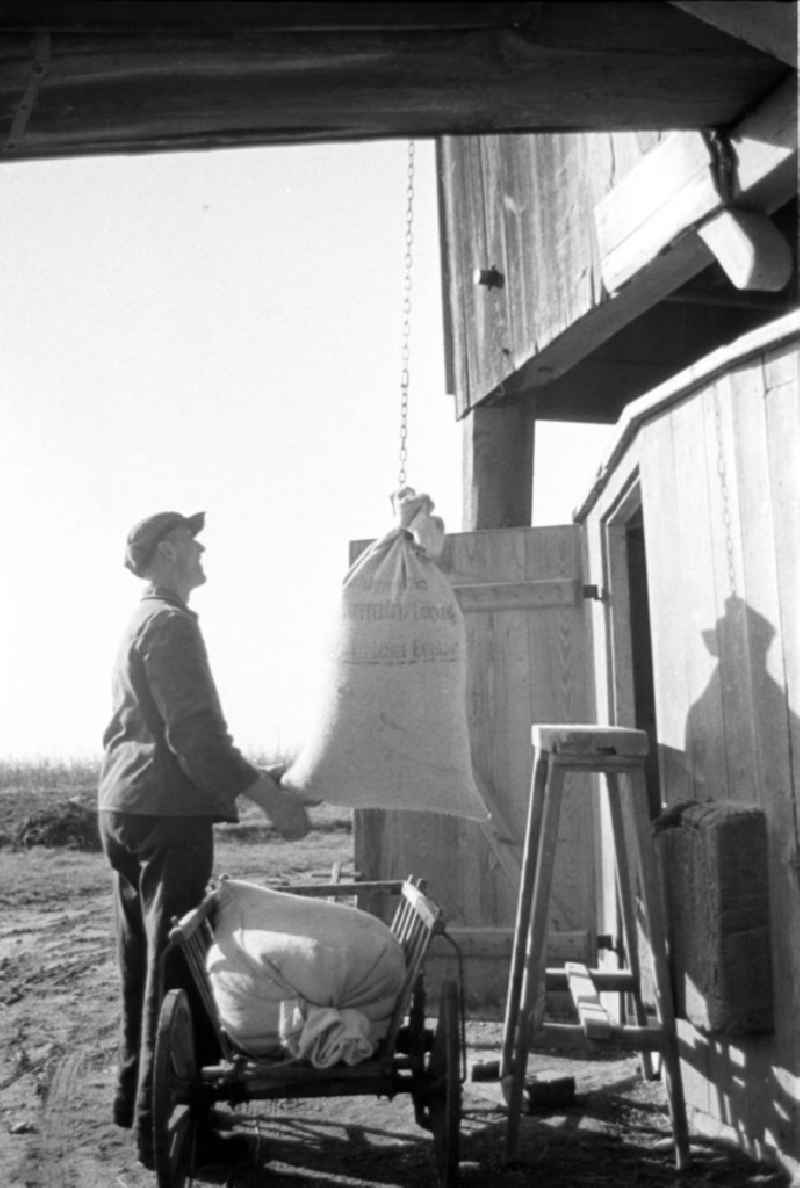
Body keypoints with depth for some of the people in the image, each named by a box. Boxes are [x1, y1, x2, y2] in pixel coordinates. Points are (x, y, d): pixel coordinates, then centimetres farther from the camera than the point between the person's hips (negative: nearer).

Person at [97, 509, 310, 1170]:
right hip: (169, 813, -10)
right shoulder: (171, 624, -13)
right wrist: (269, 796, -21)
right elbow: (194, 733, -22)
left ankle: (137, 1096, 28)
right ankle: (162, 1125, 0)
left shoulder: (137, 624, 18)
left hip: (122, 809, 10)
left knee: (142, 961, 17)